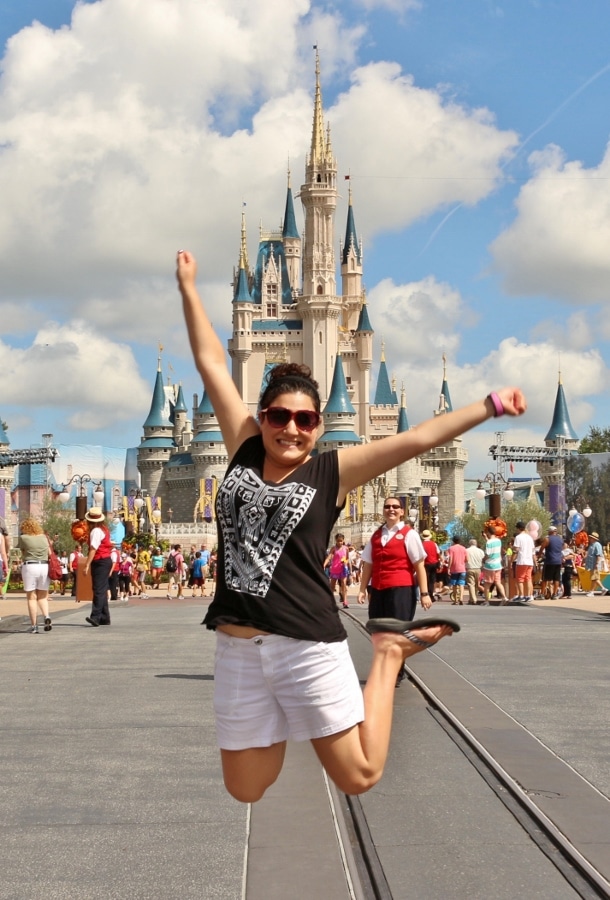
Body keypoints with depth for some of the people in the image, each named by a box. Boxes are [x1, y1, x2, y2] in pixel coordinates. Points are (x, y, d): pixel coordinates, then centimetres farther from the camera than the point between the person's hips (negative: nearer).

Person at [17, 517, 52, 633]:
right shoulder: (44, 537, 8)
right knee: (42, 596, 14)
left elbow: (22, 552, 5)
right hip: (44, 566, 3)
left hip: (29, 567, -3)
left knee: (31, 597, 3)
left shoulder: (23, 538, -4)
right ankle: (46, 616, -11)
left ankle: (34, 626, 0)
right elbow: (49, 554, 8)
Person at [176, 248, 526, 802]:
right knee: (246, 792, 9)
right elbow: (211, 363, 10)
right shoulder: (244, 453, 6)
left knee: (359, 777, 3)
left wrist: (492, 406, -15)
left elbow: (417, 440, -9)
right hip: (237, 649, 4)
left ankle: (391, 652, 24)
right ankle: (279, 726, 37)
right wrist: (188, 287, 17)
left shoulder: (333, 471, -2)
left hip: (308, 646, -3)